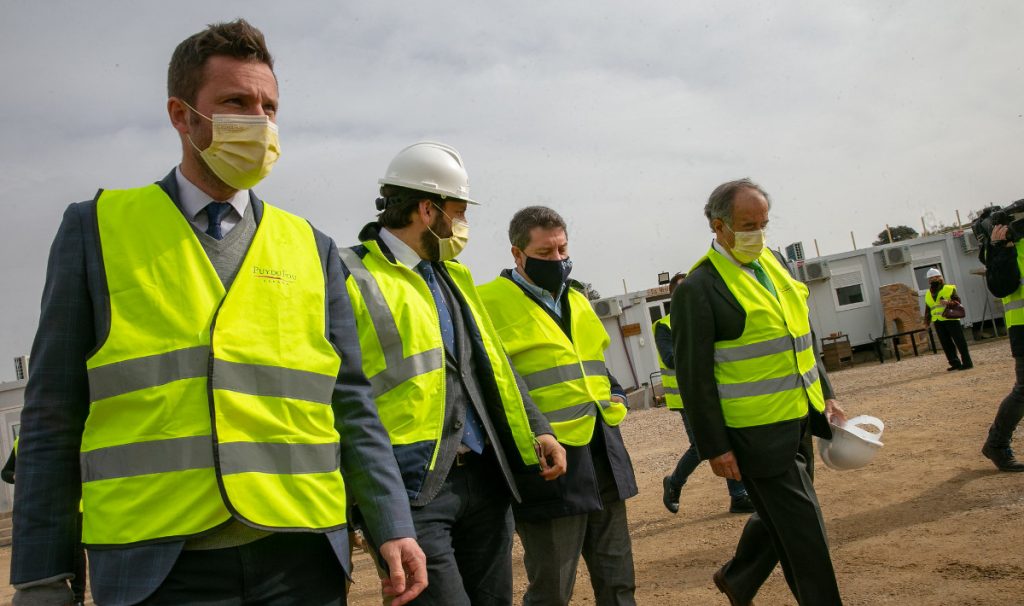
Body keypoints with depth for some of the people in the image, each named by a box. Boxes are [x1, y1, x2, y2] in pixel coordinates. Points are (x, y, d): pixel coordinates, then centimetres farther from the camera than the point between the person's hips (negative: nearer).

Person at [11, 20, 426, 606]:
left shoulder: (312, 248, 9)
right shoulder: (98, 227, 4)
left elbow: (350, 404, 9)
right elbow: (54, 414, 3)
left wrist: (393, 528, 1)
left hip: (301, 558, 2)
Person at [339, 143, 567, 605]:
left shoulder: (453, 276, 18)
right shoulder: (351, 278, -7)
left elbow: (493, 363, 22)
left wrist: (538, 430, 12)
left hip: (485, 478, 7)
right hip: (411, 490, -7)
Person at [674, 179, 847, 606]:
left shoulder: (773, 264, 10)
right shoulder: (699, 288, -14)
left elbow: (803, 337, 19)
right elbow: (694, 376, -14)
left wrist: (826, 395, 15)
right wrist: (715, 448, -13)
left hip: (799, 421, 8)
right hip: (757, 433, -8)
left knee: (780, 517, 20)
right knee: (803, 529, -1)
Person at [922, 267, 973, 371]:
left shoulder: (949, 289, 0)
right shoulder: (928, 295, 16)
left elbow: (957, 301, -6)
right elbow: (928, 309, 20)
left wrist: (948, 302, -25)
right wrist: (927, 322, 14)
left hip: (951, 319, -6)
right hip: (938, 322, 6)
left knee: (959, 341, -5)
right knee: (946, 344, 7)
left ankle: (967, 362, -2)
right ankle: (955, 363, 14)